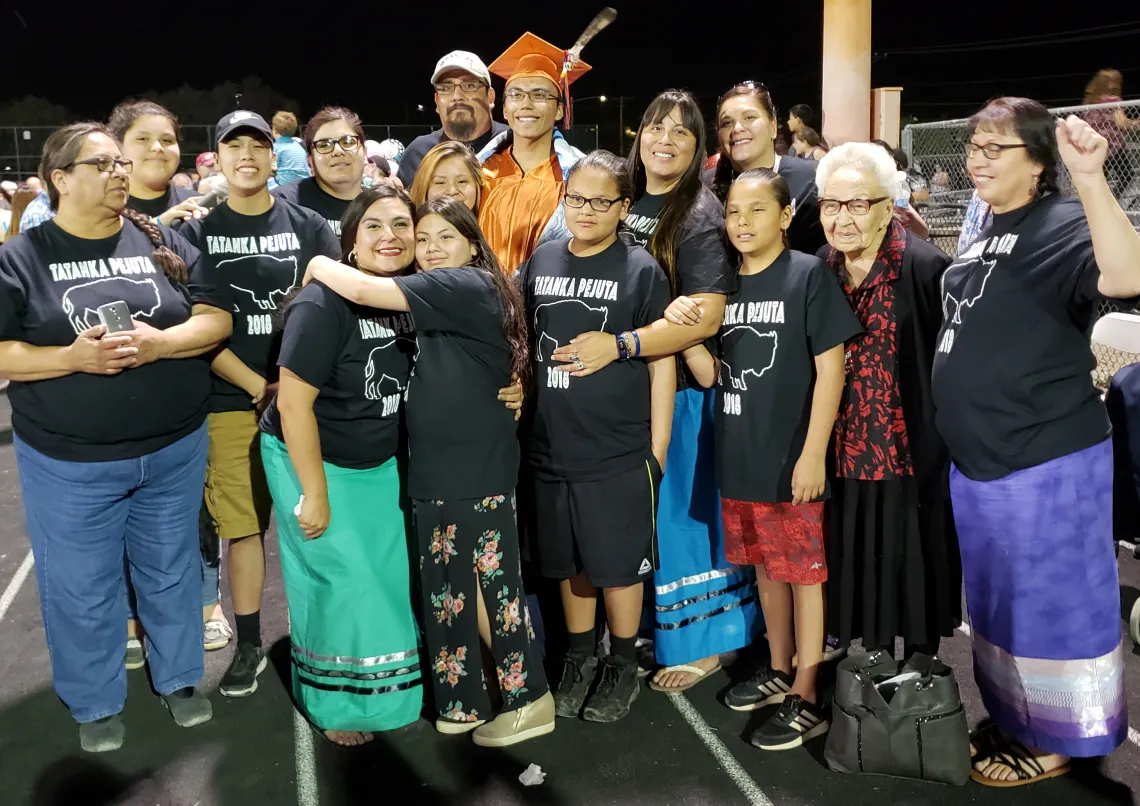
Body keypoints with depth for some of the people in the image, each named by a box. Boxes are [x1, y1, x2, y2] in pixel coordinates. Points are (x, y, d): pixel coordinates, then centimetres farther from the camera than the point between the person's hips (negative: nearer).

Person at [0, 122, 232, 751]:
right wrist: (72, 357, -21)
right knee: (82, 588, 11)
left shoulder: (163, 243, 2)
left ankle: (178, 679, 37)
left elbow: (216, 320, -2)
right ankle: (96, 705, 32)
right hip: (68, 463, -2)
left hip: (174, 450, 2)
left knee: (172, 572, 17)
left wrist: (159, 343, -19)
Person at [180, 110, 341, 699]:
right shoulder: (198, 234, 6)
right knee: (240, 524, 4)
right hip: (231, 401, 0)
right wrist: (258, 386, -10)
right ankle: (248, 645, 19)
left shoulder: (308, 226, 6)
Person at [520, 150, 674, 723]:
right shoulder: (541, 261, 5)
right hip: (551, 447, 4)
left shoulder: (641, 269, -5)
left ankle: (622, 668, 28)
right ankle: (578, 660, 35)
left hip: (620, 451, -3)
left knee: (618, 564, 8)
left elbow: (662, 362, -4)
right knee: (569, 562, 16)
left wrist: (658, 447, -5)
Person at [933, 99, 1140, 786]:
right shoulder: (985, 237, 12)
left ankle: (1054, 741, 25)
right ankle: (1013, 722, 38)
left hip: (1046, 462, -8)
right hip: (977, 462, 9)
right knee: (999, 601, 20)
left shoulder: (1063, 225, -13)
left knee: (1047, 602, 7)